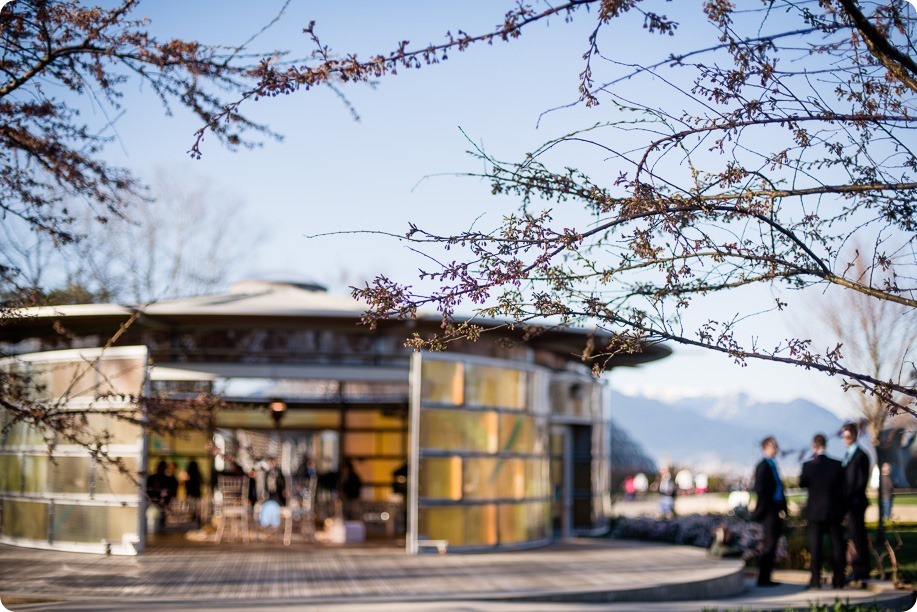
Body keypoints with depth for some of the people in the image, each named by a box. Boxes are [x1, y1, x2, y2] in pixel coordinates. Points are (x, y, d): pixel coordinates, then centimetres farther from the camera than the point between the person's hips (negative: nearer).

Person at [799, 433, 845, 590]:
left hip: (815, 511, -2)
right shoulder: (837, 465, -6)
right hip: (834, 511, 2)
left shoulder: (808, 465, -13)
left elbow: (802, 484, 2)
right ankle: (838, 580, 11)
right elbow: (842, 487, 5)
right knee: (836, 545, 8)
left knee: (815, 546, 4)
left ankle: (816, 580, 2)